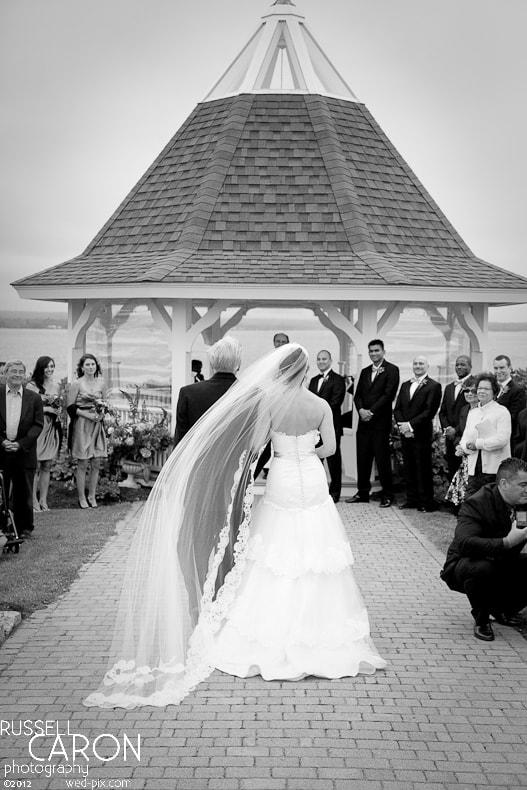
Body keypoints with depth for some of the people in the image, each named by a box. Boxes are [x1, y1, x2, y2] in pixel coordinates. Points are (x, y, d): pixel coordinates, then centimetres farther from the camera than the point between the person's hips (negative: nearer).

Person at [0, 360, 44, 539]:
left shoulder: (34, 398, 5)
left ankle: (25, 528, 15)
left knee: (24, 493, 5)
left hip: (24, 452, 0)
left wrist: (21, 444, -10)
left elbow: (38, 425, 1)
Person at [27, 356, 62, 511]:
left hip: (52, 427, 6)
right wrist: (44, 402, -13)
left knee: (47, 466, 7)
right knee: (35, 466, -6)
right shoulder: (32, 386, -4)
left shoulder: (56, 386, 15)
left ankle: (43, 501, 12)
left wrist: (56, 407, 5)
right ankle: (33, 502, -3)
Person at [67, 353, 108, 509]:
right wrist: (87, 414, -15)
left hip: (98, 425, 4)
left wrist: (103, 409, -1)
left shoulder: (101, 383, 10)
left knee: (96, 463, 3)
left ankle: (92, 496, 15)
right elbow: (70, 407, -6)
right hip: (82, 426, -4)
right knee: (82, 464, -2)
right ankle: (81, 498, 7)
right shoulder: (77, 384, -4)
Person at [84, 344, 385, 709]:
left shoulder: (269, 401, -11)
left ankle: (270, 637, 15)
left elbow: (254, 445, -10)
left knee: (274, 559, 9)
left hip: (281, 484, -1)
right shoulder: (321, 405, -7)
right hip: (313, 484, 1)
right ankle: (320, 633, 18)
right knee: (315, 555, 9)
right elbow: (330, 447, 2)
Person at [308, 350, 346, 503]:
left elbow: (334, 403, -12)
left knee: (333, 460, 1)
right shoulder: (313, 380, 18)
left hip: (331, 426, -6)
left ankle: (335, 492, 9)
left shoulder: (338, 380, -4)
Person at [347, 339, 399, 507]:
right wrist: (361, 410, -7)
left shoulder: (391, 370, -2)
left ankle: (387, 495, 6)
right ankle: (363, 492, 15)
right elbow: (358, 394, 13)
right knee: (362, 458, 7)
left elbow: (389, 394, -11)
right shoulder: (365, 371, 18)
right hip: (364, 421, 6)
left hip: (380, 422, -6)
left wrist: (371, 411, -14)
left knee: (382, 459, -3)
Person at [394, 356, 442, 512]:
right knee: (408, 468, 9)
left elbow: (430, 411, -13)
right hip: (405, 433, 6)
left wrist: (411, 425, -16)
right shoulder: (405, 385, 17)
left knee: (423, 468, -2)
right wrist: (402, 424, -6)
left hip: (422, 434, -6)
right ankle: (411, 499, 17)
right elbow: (397, 408, 12)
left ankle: (426, 501, 4)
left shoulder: (434, 386, -5)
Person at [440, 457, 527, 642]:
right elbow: (464, 543, -42)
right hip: (461, 567, -7)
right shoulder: (476, 504, -26)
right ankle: (481, 620, -11)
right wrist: (507, 542, -48)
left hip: (500, 564, 7)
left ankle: (504, 609, 12)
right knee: (482, 568, -39)